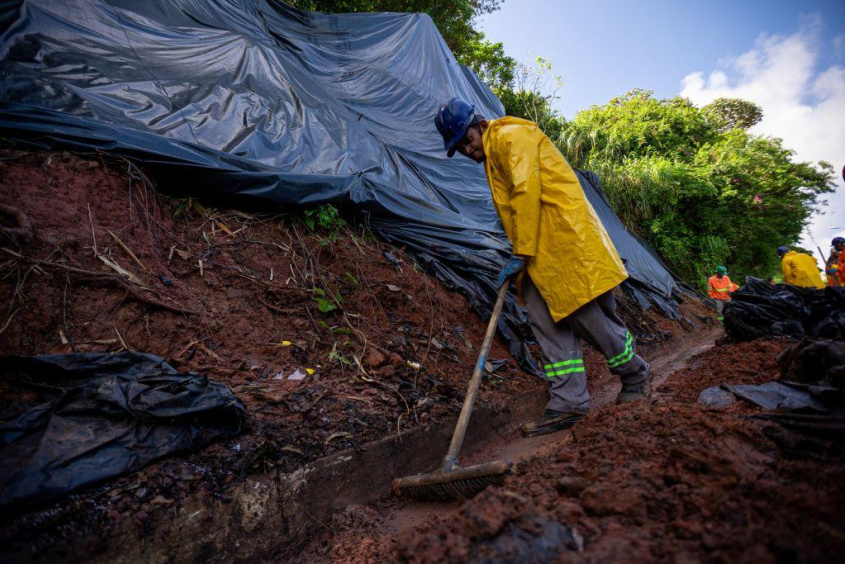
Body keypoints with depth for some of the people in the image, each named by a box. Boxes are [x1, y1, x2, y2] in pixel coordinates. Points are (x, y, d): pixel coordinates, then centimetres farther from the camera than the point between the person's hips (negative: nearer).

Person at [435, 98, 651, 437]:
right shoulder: (493, 155, 24)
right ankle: (568, 402, 6)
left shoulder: (510, 136, -6)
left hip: (566, 237, -9)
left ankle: (636, 375, 22)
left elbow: (527, 192, -16)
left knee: (588, 314, -2)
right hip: (542, 255, 10)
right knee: (545, 318, 2)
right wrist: (522, 254, 12)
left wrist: (521, 254, -17)